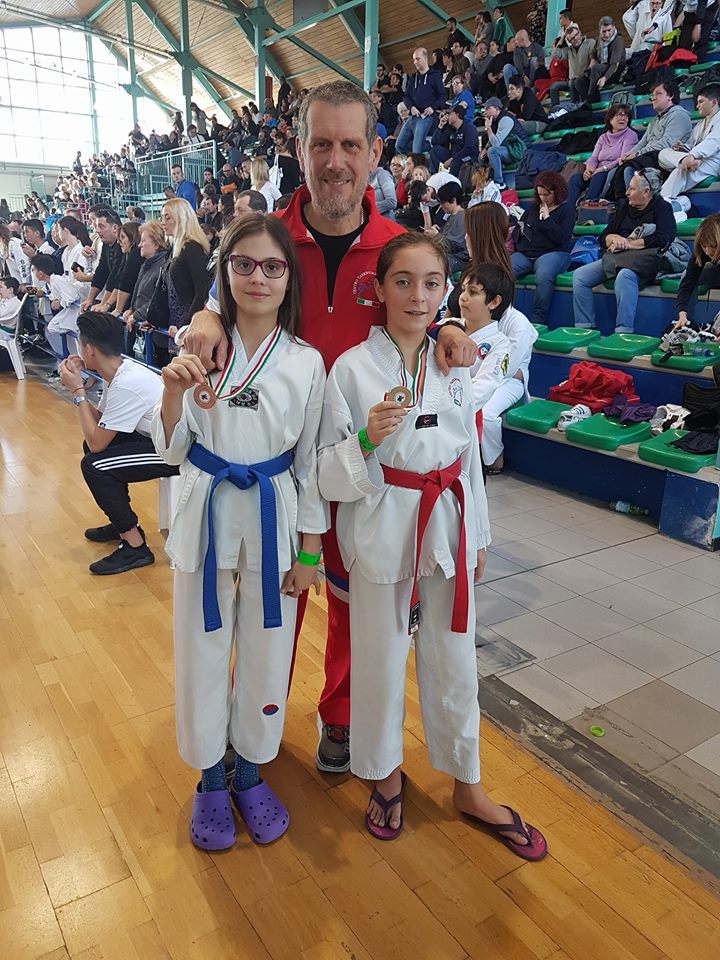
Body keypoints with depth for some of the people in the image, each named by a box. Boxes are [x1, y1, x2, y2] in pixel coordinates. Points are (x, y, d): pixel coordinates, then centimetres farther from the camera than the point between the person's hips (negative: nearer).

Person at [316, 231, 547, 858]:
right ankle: (386, 773, 40)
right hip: (383, 531, -4)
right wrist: (368, 436, -29)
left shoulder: (454, 366, 3)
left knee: (454, 661, 16)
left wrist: (478, 536, 14)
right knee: (381, 662, 11)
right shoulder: (352, 369, -10)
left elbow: (469, 454, 11)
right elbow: (330, 475, -10)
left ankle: (468, 786, 38)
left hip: (448, 529, 4)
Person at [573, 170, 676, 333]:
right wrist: (614, 239, -5)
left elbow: (664, 239, -11)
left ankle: (623, 332, -43)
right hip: (616, 258, 7)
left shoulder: (662, 207, 5)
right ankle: (584, 328, -17)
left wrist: (628, 243, -10)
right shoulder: (624, 206, 22)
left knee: (624, 276, -40)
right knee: (579, 275, -14)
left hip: (644, 260, -6)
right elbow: (604, 237, 20)